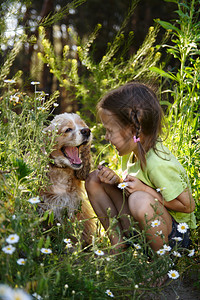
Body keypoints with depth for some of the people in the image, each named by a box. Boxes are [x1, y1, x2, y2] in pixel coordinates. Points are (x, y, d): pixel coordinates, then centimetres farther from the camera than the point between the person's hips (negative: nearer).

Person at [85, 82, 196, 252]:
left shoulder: (158, 164, -29)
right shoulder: (131, 151, -2)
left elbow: (188, 206, -23)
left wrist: (145, 190, -27)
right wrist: (116, 180, -10)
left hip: (173, 233, -8)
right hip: (135, 226, 8)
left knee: (139, 199, -40)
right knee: (94, 180, 2)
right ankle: (118, 243, -1)